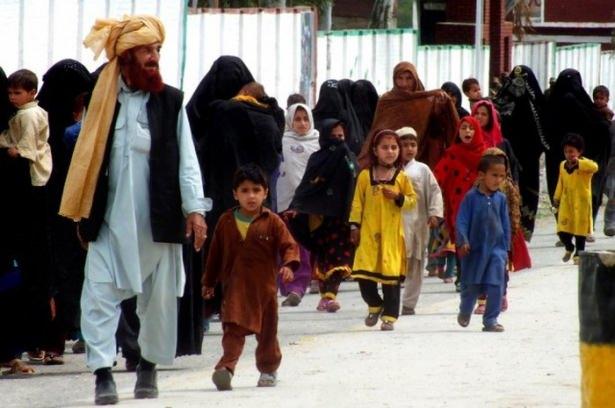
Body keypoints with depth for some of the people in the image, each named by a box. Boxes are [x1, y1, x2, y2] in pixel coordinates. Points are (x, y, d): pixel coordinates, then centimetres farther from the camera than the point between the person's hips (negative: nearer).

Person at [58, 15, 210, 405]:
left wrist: (195, 208, -8)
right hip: (109, 218, 0)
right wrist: (83, 211, 4)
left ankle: (149, 365, 24)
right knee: (100, 292, -10)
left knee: (160, 296, 8)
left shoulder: (171, 102, 4)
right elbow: (87, 158, 7)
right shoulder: (103, 99, 4)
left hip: (158, 219, 0)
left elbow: (186, 159, 1)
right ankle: (103, 372, -11)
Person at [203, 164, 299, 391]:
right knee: (233, 329, -13)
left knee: (267, 331, 13)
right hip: (235, 287, 0)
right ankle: (226, 367, -22)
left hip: (264, 286, 0)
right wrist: (209, 282, 14)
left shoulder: (272, 222, -2)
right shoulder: (226, 222, 4)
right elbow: (215, 253, 11)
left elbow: (288, 245, -4)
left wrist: (289, 264, -25)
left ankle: (268, 369, 28)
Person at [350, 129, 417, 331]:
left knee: (391, 276, 0)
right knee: (364, 274, -5)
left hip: (391, 233, 0)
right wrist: (354, 226, 0)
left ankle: (389, 316, 9)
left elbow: (412, 199, 8)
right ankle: (375, 305, 21)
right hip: (368, 233, 0)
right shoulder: (365, 176, 3)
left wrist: (398, 198, -12)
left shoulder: (401, 178, 3)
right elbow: (357, 203, 5)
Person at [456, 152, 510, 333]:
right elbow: (462, 220, -6)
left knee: (495, 286, -6)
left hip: (496, 249, 2)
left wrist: (505, 249, 7)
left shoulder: (501, 198, 2)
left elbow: (506, 224, 8)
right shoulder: (471, 197, -6)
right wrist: (462, 241, -16)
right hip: (475, 249, -2)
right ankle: (465, 313, 36)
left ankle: (491, 320, 1)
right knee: (471, 286, 11)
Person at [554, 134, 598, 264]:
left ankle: (578, 253, 17)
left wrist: (578, 163, -45)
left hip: (581, 202, -4)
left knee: (580, 229, 2)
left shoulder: (585, 164, -12)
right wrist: (556, 197, 17)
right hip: (566, 201, 4)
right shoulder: (563, 165, 6)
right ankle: (569, 248, 30)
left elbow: (594, 167, -36)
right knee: (562, 229, 2)